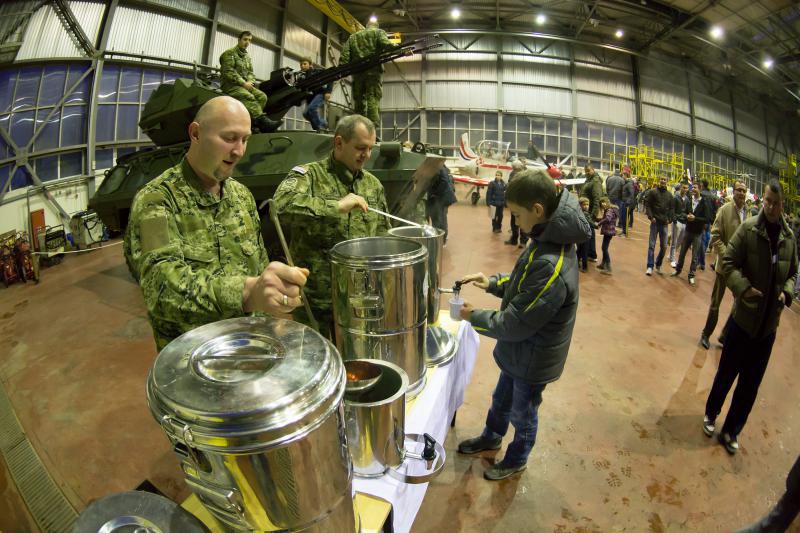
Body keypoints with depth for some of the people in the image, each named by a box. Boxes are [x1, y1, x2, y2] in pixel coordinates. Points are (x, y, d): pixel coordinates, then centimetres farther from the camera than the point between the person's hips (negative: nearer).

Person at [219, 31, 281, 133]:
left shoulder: (247, 56, 23)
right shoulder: (229, 53, -1)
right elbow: (228, 72, -12)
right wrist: (243, 83, -19)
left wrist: (249, 82, -5)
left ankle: (253, 121, -31)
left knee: (262, 96, -20)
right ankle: (263, 121, -50)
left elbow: (250, 73, 18)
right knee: (249, 97, -35)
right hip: (230, 84, -7)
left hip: (244, 84, 7)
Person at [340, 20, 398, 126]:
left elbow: (345, 55, 12)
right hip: (373, 70, -4)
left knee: (359, 101, 10)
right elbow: (386, 44, -7)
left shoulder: (353, 37, 26)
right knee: (373, 100, -9)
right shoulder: (379, 32, 14)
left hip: (357, 71, 4)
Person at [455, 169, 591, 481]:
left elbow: (514, 324, -29)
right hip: (519, 351, 8)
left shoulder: (551, 267, -37)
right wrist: (493, 283, -5)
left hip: (532, 359, -8)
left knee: (523, 414, 20)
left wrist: (474, 317, -15)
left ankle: (516, 460, 48)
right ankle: (491, 437, 57)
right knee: (501, 399, 30)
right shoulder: (549, 241, -8)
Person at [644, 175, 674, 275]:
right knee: (651, 245, -2)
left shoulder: (669, 195, 10)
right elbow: (647, 205, -4)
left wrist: (669, 219, 2)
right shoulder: (652, 192, -1)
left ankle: (658, 264, 22)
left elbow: (672, 208, 13)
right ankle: (650, 266, 3)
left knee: (664, 246, 6)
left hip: (664, 223, 4)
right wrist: (651, 217, -13)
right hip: (655, 222, -4)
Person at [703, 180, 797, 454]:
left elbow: (793, 273, 12)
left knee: (750, 383, 13)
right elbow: (728, 262, -11)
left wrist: (787, 292, -6)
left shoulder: (790, 238, -1)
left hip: (769, 323, 3)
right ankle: (711, 414, 39)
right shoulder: (748, 228, -12)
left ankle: (731, 431, 31)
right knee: (727, 372, 13)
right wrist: (743, 287, -25)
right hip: (743, 316, -3)